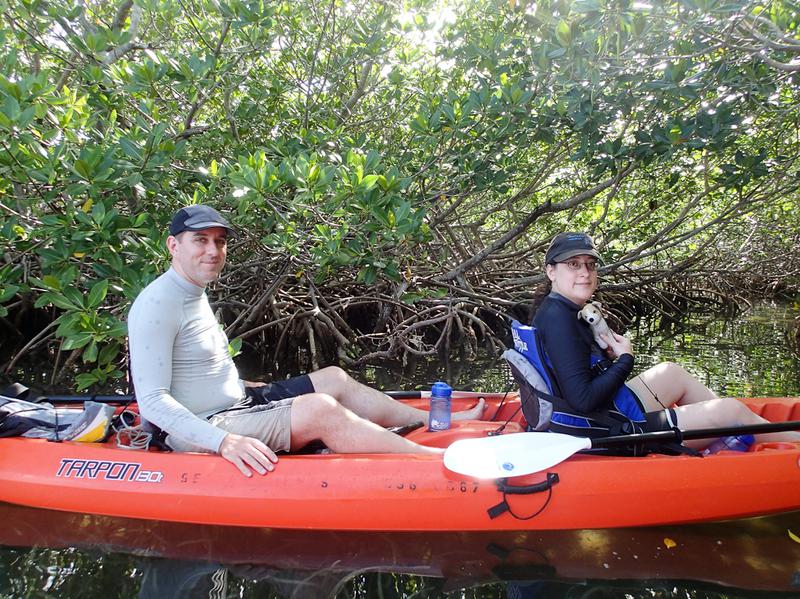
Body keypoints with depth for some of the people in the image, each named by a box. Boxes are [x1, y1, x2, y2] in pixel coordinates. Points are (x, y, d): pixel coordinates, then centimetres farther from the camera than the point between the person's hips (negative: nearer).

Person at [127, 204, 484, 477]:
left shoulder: (194, 293, 13)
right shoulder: (157, 304, -18)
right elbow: (152, 401, -23)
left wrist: (251, 388, 15)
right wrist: (224, 441, -32)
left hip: (235, 404, 10)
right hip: (204, 433, -10)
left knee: (334, 379, 5)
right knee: (319, 409, -26)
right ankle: (437, 460, -22)